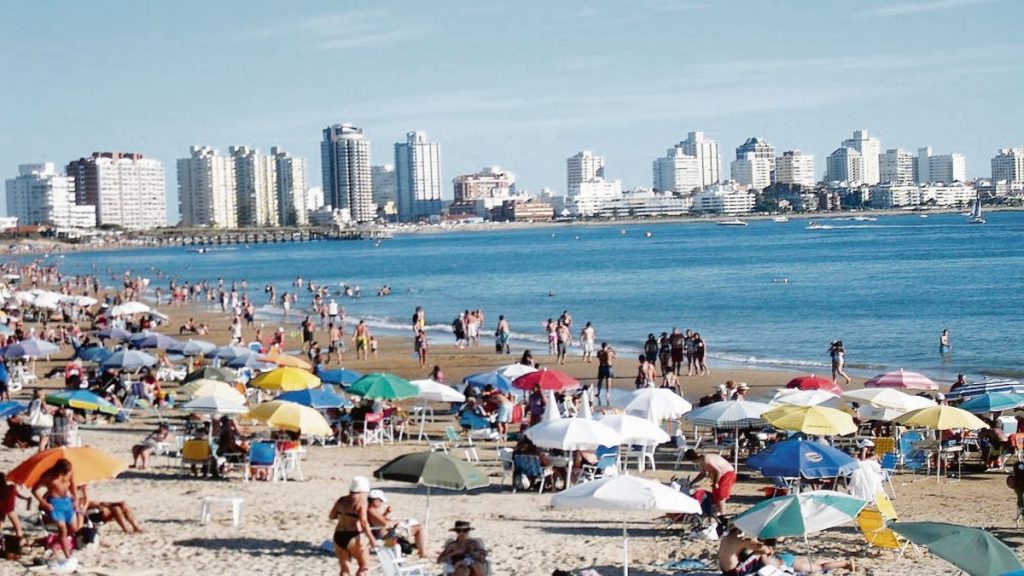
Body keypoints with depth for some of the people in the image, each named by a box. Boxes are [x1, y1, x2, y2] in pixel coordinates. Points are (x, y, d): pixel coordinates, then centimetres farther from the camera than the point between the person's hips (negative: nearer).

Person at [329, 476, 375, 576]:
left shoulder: (341, 500, 10)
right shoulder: (362, 501, -8)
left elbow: (331, 516, 16)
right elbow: (363, 522, -16)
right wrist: (371, 538, -11)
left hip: (339, 537, 6)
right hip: (354, 537, -6)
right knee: (364, 566, 10)